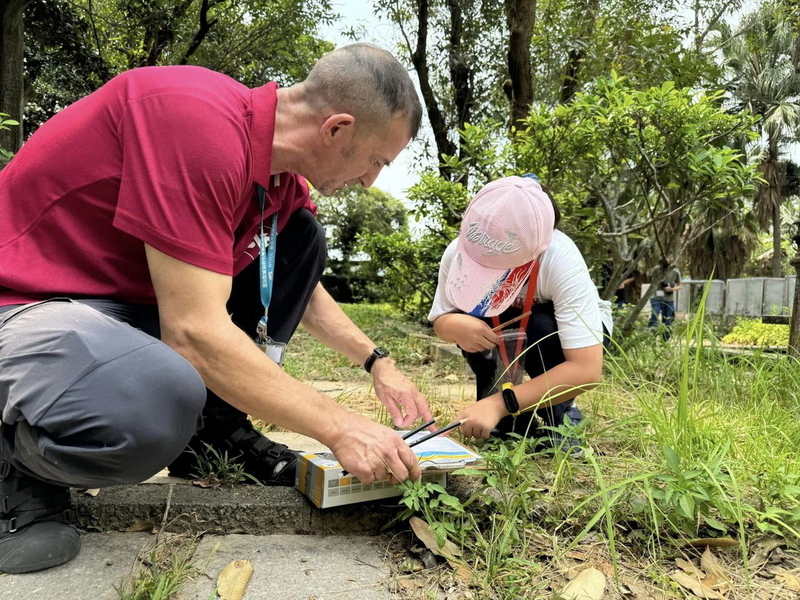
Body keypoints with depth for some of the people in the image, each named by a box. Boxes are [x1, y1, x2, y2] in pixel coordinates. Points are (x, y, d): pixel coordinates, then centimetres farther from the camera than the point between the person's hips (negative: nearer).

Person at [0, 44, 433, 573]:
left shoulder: (284, 179, 0)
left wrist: (378, 362, 11)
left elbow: (304, 288, 18)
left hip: (136, 302, 8)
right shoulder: (197, 118, -28)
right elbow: (194, 331, -32)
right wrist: (340, 429, -24)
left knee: (302, 239, 1)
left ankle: (218, 428, 5)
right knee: (160, 406, -40)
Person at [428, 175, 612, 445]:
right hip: (507, 330, 3)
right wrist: (456, 326, -39)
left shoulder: (561, 261, -39)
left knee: (541, 328, -35)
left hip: (574, 326, -2)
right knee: (470, 320, -29)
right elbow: (439, 320, -14)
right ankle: (511, 419, -7)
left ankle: (559, 416, -7)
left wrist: (499, 403, -48)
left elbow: (587, 370, -42)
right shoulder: (456, 252, -29)